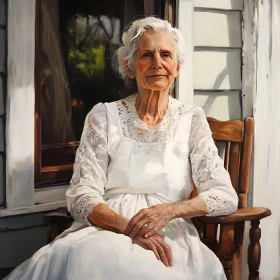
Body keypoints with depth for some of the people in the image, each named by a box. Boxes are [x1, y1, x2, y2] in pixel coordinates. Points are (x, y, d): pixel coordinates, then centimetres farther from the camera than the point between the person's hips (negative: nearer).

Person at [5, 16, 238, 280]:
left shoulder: (192, 120, 6)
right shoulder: (103, 116, 5)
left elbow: (226, 195, 1)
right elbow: (81, 196, -2)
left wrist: (169, 210, -17)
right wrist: (128, 228, -21)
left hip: (169, 238, -1)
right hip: (104, 231, 1)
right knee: (81, 259, -35)